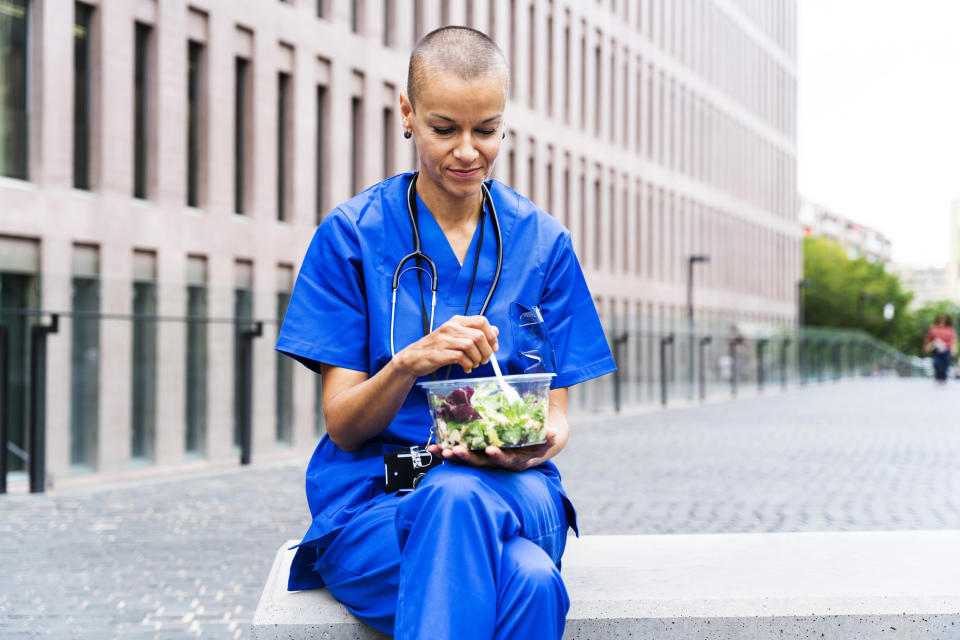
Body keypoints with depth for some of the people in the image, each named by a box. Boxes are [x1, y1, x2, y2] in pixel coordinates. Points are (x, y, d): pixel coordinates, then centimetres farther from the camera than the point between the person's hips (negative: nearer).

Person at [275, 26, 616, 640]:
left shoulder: (544, 243, 9)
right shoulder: (352, 235, 2)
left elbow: (556, 413, 9)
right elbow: (343, 425, -1)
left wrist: (537, 445, -17)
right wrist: (412, 360, -23)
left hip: (515, 494, 2)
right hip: (373, 497, -2)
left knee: (458, 498, -38)